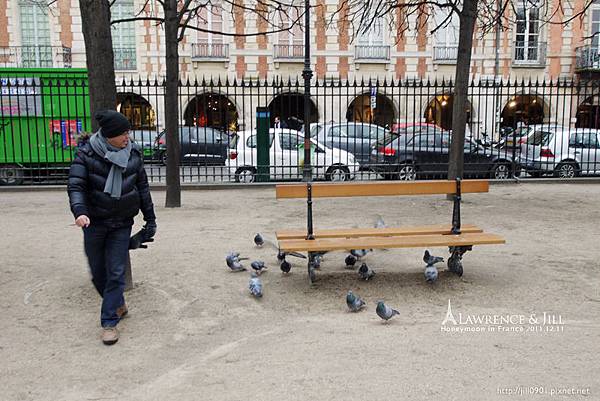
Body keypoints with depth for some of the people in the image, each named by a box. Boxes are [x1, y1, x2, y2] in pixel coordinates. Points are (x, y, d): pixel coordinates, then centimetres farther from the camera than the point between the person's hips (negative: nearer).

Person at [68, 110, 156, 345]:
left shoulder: (133, 153, -2)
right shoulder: (87, 154, -10)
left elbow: (142, 187, 5)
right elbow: (75, 185, -16)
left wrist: (150, 219, 6)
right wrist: (79, 211, -35)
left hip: (122, 223, 0)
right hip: (94, 222, 0)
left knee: (116, 273, -3)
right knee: (98, 272, 11)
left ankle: (109, 322, 6)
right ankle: (118, 305, 36)